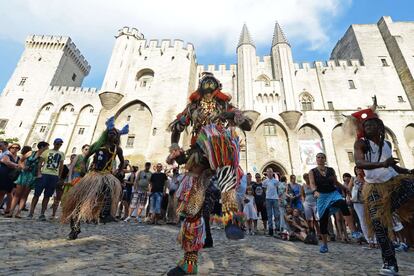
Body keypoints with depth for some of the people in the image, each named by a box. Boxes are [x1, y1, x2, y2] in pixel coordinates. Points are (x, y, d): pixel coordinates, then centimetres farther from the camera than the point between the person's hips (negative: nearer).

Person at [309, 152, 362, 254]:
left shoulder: (331, 170, 7)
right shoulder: (312, 172, -1)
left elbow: (336, 182, 17)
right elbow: (312, 184, -14)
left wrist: (346, 188, 6)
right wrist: (315, 191, -32)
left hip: (333, 193, 1)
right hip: (322, 196, -1)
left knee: (343, 204, -34)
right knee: (323, 220, 2)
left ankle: (353, 232, -35)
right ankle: (324, 244, 19)